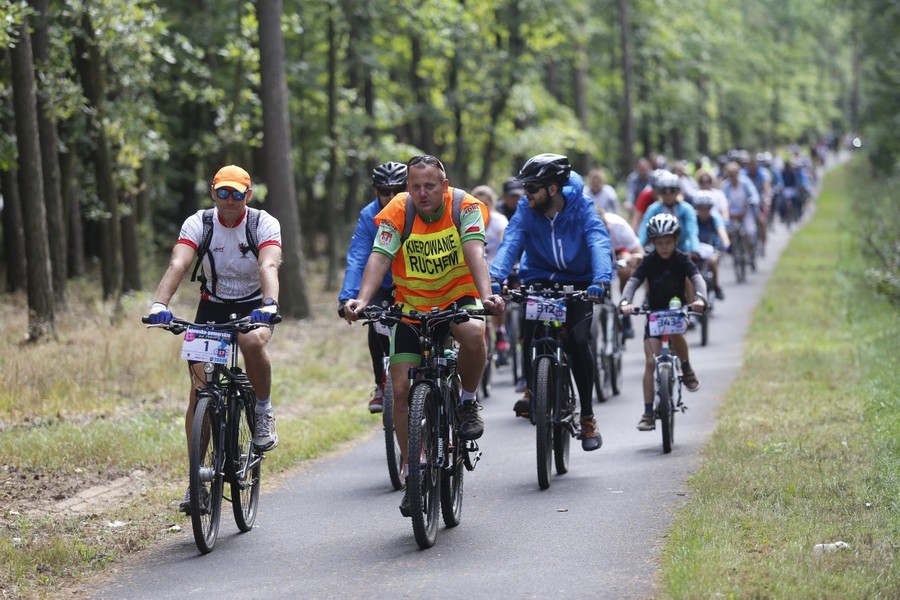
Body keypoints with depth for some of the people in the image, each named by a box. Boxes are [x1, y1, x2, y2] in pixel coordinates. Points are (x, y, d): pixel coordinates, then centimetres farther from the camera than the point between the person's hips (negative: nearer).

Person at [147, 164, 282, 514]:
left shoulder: (264, 224, -15)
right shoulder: (198, 224, -12)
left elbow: (268, 266, -32)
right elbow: (177, 265, -27)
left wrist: (270, 305, -52)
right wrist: (160, 304, -44)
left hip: (253, 307, -2)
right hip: (212, 307, 2)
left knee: (253, 343, -38)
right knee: (199, 391, -10)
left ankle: (263, 411, -10)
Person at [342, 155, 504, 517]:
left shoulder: (465, 207, -15)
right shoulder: (397, 212, -14)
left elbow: (474, 251, -29)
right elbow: (379, 257, -24)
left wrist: (486, 295, -46)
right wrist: (362, 300, -41)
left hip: (459, 299, -1)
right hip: (413, 306, 2)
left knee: (473, 332, -36)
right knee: (401, 388, -9)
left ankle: (468, 402, -9)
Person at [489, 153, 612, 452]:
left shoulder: (581, 207, -18)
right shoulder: (526, 208, -13)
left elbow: (598, 243, -31)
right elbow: (511, 242, -25)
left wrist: (601, 280, -49)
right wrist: (495, 278, -43)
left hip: (577, 282, -2)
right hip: (539, 278, 2)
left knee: (578, 341, -19)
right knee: (530, 329, -25)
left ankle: (587, 417, -6)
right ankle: (531, 389, 0)